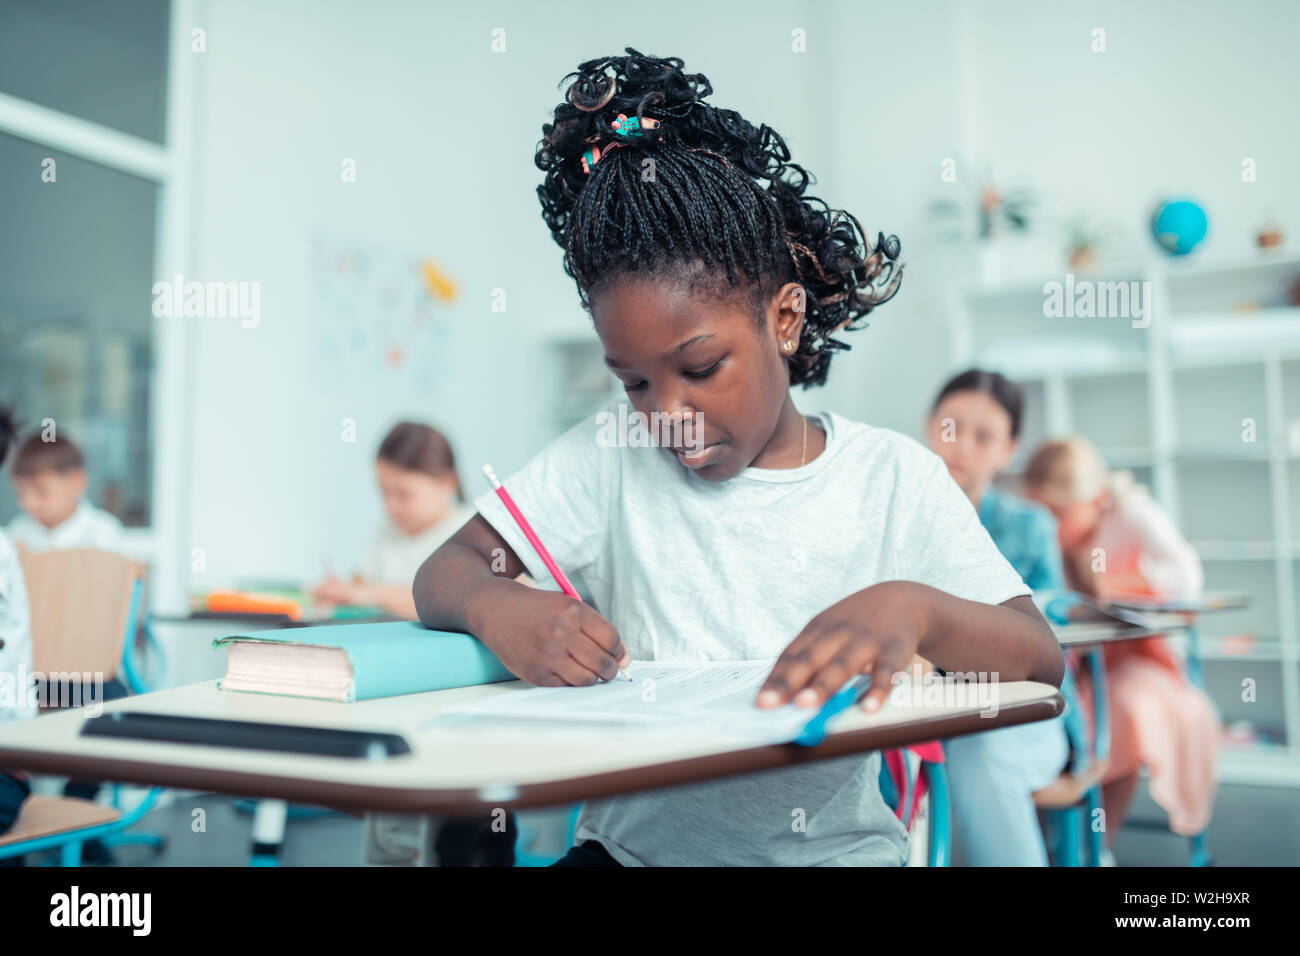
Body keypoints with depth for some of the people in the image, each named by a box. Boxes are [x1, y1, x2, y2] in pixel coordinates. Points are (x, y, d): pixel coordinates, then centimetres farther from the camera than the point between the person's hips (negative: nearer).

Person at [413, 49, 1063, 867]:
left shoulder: (892, 477, -1)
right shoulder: (612, 456, 2)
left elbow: (1041, 661, -7)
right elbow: (444, 573, 2)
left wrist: (914, 609, -29)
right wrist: (499, 612, -23)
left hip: (831, 846, 0)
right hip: (635, 843, 0)